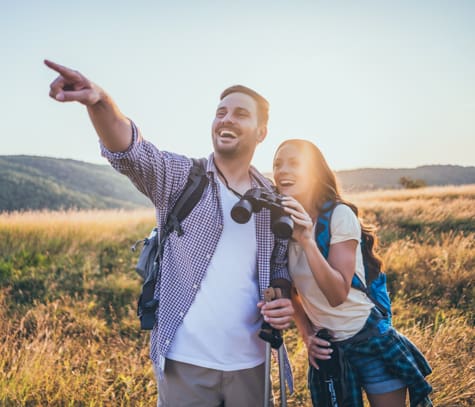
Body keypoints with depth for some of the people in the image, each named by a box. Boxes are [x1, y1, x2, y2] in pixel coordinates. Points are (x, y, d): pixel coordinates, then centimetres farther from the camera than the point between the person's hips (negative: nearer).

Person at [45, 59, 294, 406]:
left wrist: (285, 302, -7)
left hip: (249, 362, 3)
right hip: (186, 361, -3)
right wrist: (100, 103, -43)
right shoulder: (180, 177, -4)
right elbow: (131, 151, -24)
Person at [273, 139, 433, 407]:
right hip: (325, 347, 5)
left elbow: (338, 294, -25)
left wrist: (307, 240, -34)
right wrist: (306, 334, 0)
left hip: (369, 339, -4)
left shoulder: (339, 215, -17)